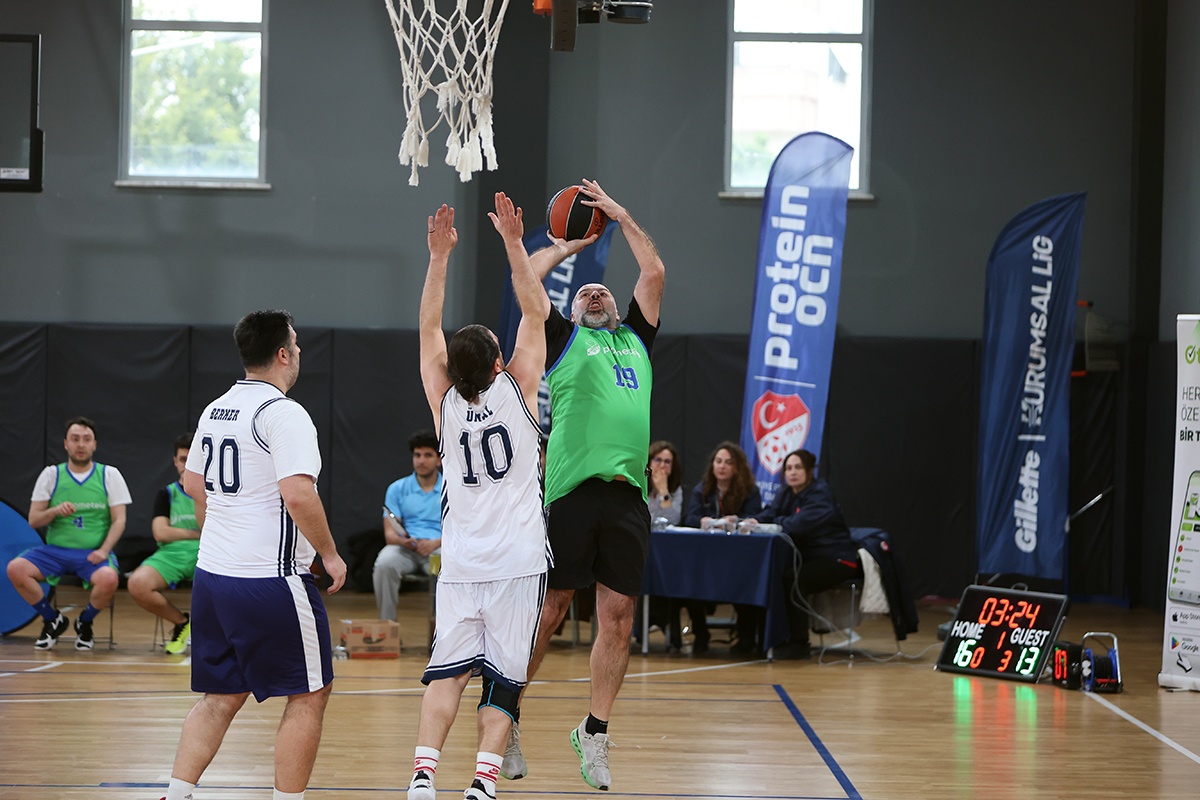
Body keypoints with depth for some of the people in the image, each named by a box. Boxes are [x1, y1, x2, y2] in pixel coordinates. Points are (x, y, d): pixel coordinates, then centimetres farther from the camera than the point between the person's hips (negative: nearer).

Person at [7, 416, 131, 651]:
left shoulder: (109, 475, 6)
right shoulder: (51, 474, 9)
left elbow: (119, 520, 1)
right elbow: (33, 521, 7)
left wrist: (104, 550, -15)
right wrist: (55, 511, -14)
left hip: (93, 553, -2)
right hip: (55, 550, 2)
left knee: (109, 578, -35)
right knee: (15, 568, -25)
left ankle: (84, 623, -1)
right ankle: (53, 620, 0)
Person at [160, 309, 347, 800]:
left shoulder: (215, 410, 12)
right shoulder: (284, 413, -14)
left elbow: (193, 484, 24)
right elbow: (298, 495, -24)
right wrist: (329, 554, -12)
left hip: (212, 575, 8)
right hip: (270, 580, -8)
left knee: (221, 697, 15)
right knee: (309, 695, 3)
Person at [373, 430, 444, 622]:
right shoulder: (397, 489, 12)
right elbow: (389, 532, 5)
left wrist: (435, 543, -18)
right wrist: (403, 540, -19)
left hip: (438, 548, -1)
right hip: (404, 548, 1)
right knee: (384, 564, -34)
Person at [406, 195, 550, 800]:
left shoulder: (445, 402, -1)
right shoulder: (516, 392, -6)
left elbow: (429, 328, 7)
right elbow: (534, 313, 0)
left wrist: (439, 257, 3)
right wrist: (513, 243, -2)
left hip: (460, 565, 2)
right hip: (518, 562, -2)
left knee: (448, 669, 1)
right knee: (503, 677, 1)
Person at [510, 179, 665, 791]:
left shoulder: (635, 339, 25)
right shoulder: (563, 340, 14)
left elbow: (654, 273, 23)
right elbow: (528, 277, 6)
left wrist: (621, 216, 24)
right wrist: (567, 246, 22)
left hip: (627, 493, 4)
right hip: (571, 488, -4)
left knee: (618, 618, 2)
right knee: (547, 612, -1)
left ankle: (594, 731, 12)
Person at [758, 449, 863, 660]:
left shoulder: (820, 493, -17)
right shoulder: (787, 492, 9)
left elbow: (799, 524, -29)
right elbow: (768, 516, -2)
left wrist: (777, 522, -10)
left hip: (835, 561, -8)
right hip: (807, 557, 8)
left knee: (792, 580, -30)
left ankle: (799, 643, -23)